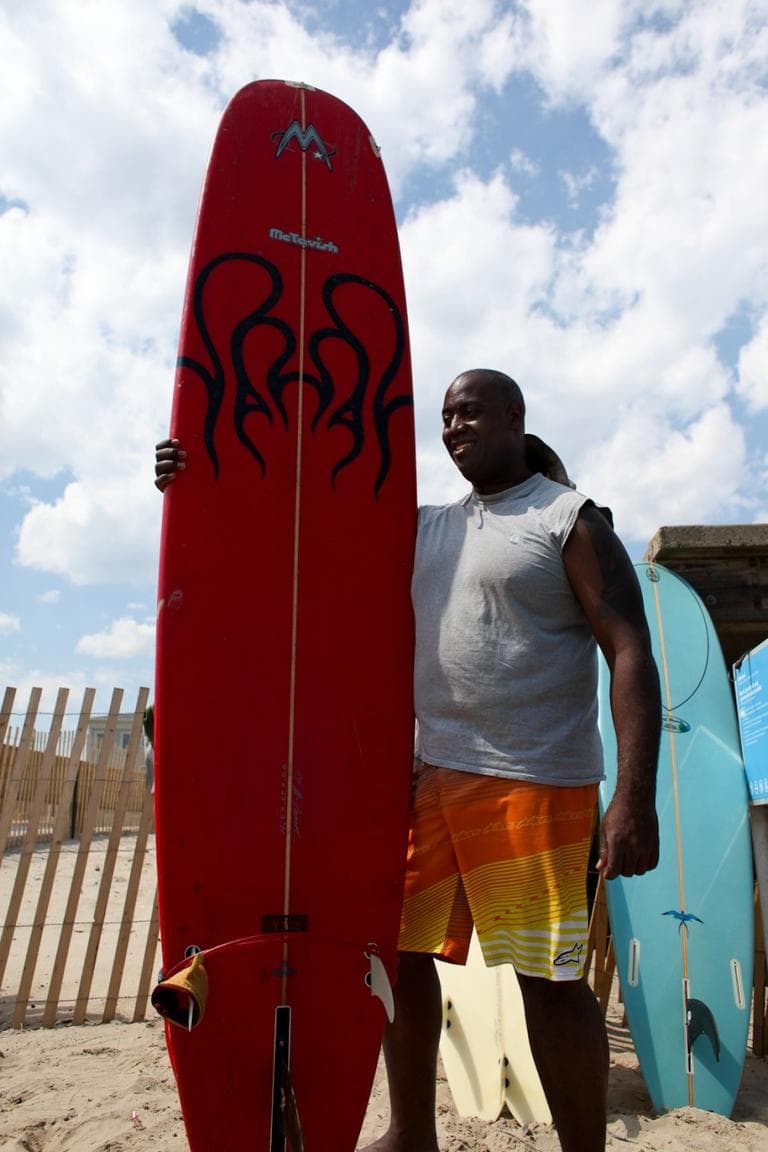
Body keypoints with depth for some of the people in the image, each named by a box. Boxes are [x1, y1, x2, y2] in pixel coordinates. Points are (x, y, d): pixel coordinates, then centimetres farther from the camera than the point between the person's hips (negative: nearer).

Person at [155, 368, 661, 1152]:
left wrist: (634, 796, -18)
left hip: (533, 784, -6)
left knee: (548, 976, -1)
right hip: (428, 776, 6)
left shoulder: (571, 520, -1)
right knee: (397, 948, 12)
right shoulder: (425, 530, 16)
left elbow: (630, 652, -9)